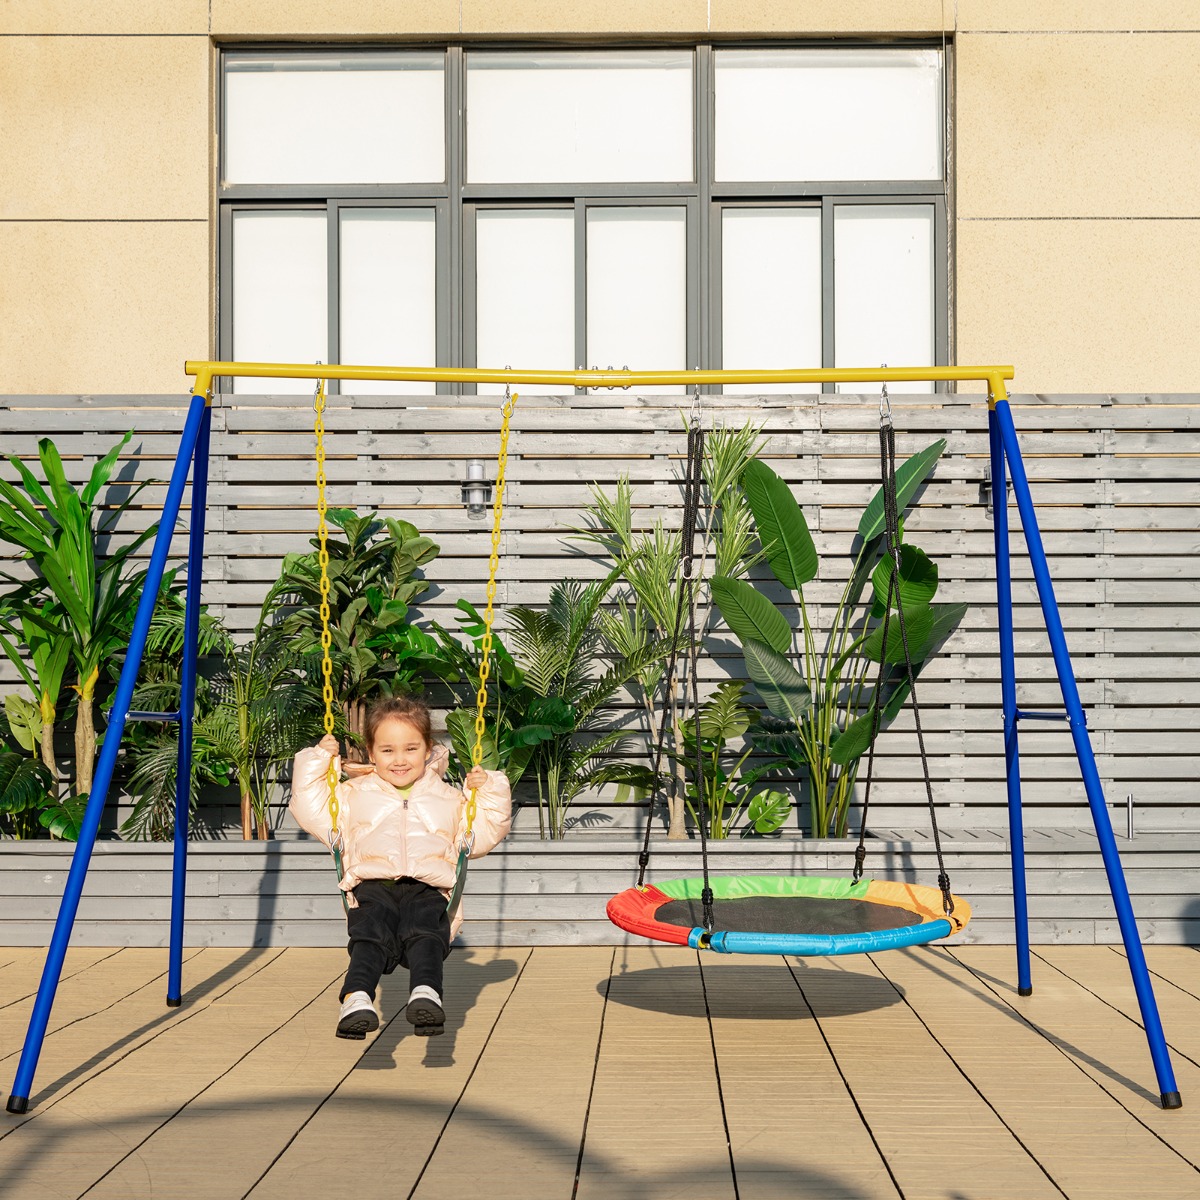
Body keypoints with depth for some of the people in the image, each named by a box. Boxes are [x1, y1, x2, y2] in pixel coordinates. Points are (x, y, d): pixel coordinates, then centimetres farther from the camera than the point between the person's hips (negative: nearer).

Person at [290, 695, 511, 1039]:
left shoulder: (448, 799, 29)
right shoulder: (354, 795, 28)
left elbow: (484, 833, 28)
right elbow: (312, 811, 23)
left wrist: (488, 791, 16)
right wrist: (318, 760, 19)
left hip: (428, 889, 0)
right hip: (373, 886, 0)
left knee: (426, 933, -34)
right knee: (370, 935, -33)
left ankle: (426, 992, -55)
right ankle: (357, 999, -51)